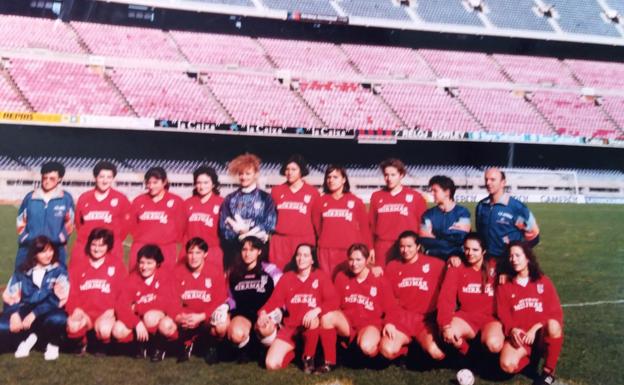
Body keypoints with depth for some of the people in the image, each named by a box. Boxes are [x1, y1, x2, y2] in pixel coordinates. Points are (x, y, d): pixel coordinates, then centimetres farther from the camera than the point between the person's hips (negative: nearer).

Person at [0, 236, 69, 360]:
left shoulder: (59, 270, 0)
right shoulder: (22, 271, 7)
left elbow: (57, 298, -11)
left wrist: (34, 314, -21)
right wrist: (14, 314, -19)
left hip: (48, 311, -2)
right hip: (25, 309, 2)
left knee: (57, 320, -39)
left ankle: (53, 343, -6)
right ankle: (28, 337, 1)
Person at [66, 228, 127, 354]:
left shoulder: (117, 264, 6)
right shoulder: (78, 264, 11)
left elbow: (123, 292, 2)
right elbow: (72, 291, 6)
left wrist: (111, 310, -12)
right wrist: (76, 309, -11)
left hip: (105, 314, -1)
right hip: (83, 313, 1)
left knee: (104, 329, -34)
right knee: (73, 325, -32)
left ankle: (102, 346, 4)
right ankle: (81, 343, 5)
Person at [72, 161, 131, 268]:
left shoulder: (120, 199, 0)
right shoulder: (84, 198, 8)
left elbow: (125, 224, 5)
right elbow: (78, 222, 17)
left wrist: (113, 242, 6)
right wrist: (85, 239, 11)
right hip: (83, 248, 3)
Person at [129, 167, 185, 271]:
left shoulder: (176, 201, 4)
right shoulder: (139, 201, 12)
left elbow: (180, 227, 5)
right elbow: (132, 225, 15)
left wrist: (170, 242, 1)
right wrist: (140, 239, 5)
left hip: (166, 251, -2)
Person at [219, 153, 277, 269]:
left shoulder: (265, 198, 8)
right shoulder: (230, 199, 12)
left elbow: (269, 225, -1)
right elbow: (223, 227, 5)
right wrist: (240, 232, -13)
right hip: (233, 249, 1)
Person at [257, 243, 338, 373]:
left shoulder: (321, 276, -1)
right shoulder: (287, 277, 6)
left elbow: (333, 301, -12)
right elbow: (274, 300, -1)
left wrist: (317, 310, -31)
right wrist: (263, 313, -23)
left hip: (312, 327, -2)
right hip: (291, 326, 2)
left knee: (312, 320, -40)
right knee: (272, 364, -16)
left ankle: (309, 358, -12)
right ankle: (294, 350, 18)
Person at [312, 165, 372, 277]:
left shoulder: (356, 202, 5)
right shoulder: (321, 201, 9)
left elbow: (364, 227, 4)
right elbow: (317, 226, 12)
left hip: (350, 251, -1)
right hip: (326, 251, 2)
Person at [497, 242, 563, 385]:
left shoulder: (544, 282, 6)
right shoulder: (504, 286, 9)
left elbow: (555, 312, -3)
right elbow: (503, 315, 3)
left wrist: (535, 329, -17)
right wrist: (512, 330, -19)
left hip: (541, 332, 0)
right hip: (518, 335, 1)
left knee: (553, 326, -37)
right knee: (507, 365, -29)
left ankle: (548, 371, -14)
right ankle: (532, 354, 8)